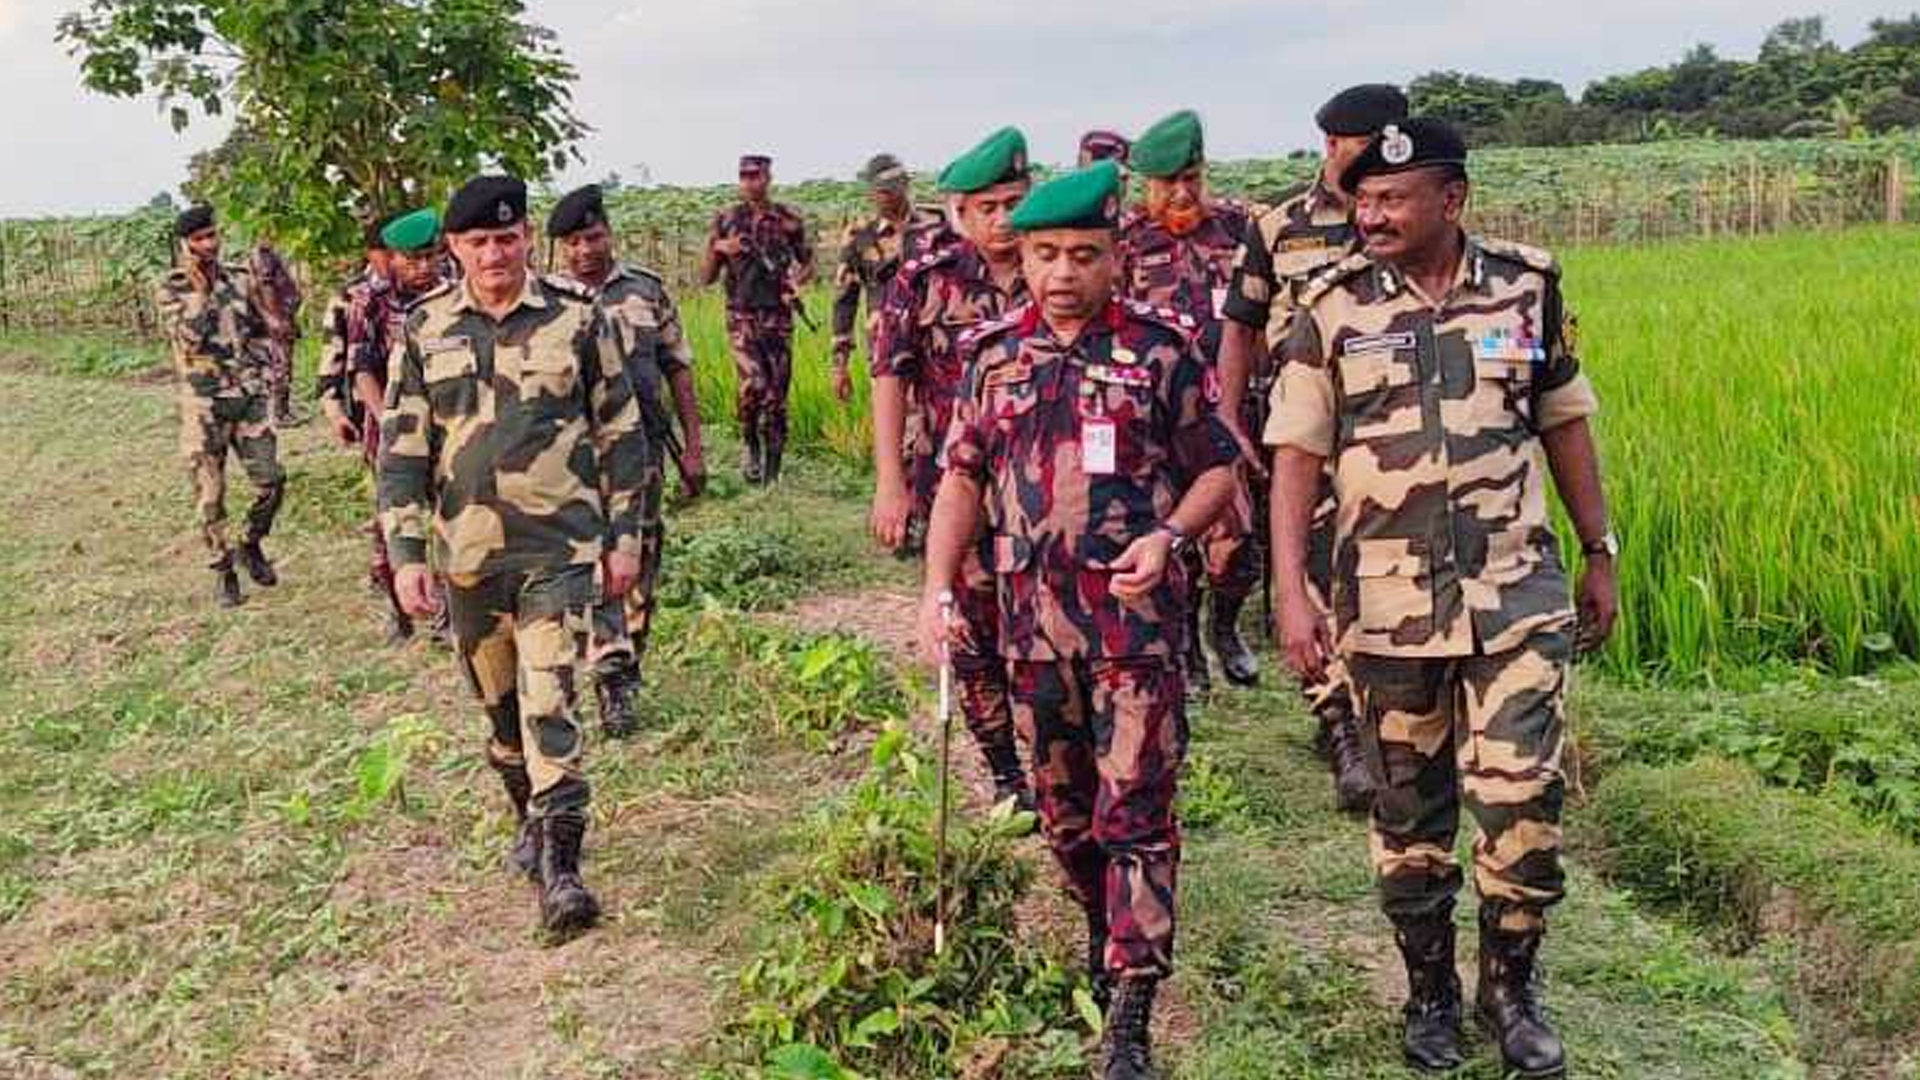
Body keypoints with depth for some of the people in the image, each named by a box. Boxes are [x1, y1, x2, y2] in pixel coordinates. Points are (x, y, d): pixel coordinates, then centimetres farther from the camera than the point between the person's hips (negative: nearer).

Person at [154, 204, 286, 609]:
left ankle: (252, 545, 21)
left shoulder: (241, 278, 8)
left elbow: (261, 330, 17)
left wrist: (259, 374, 7)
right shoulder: (170, 289, -3)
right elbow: (190, 338, -17)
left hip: (250, 397, 3)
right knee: (210, 493, 2)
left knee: (271, 479, -3)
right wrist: (199, 289, -15)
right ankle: (223, 569, 14)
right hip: (204, 404, -3)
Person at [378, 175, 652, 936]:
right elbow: (401, 448, 3)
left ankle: (560, 868, -8)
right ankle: (530, 820, 37)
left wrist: (624, 537, 2)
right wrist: (406, 554, -4)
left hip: (559, 546, -3)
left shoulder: (576, 319, -2)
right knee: (500, 705, 15)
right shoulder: (425, 331, 2)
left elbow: (620, 432, 3)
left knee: (548, 702, -12)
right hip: (467, 554, 3)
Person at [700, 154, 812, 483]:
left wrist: (796, 281, -6)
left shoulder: (789, 219, 4)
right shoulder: (726, 220, 4)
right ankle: (749, 443, 5)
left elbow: (807, 263, 16)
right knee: (754, 383, -22)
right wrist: (717, 250, -13)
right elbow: (706, 278, 7)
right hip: (742, 317, -1)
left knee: (776, 397, 2)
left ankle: (771, 472, 13)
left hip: (778, 318, 1)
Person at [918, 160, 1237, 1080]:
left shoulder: (1161, 347, -3)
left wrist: (1168, 536, -16)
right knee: (1062, 805, 15)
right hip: (1032, 612, 4)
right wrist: (937, 588, 0)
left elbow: (1216, 468, 3)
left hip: (1135, 611, -4)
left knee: (1136, 807, -5)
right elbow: (962, 479, 11)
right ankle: (1103, 926, 40)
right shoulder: (993, 355, 7)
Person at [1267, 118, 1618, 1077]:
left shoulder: (1527, 287, 1)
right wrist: (1292, 595, -10)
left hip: (1517, 592, 1)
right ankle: (1429, 992, 28)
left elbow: (1565, 424, 10)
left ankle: (1511, 989, 19)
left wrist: (1599, 552, 11)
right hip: (1388, 604, 0)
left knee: (1523, 801, -4)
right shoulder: (1331, 309, -3)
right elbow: (1296, 456, -4)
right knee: (1409, 811, 10)